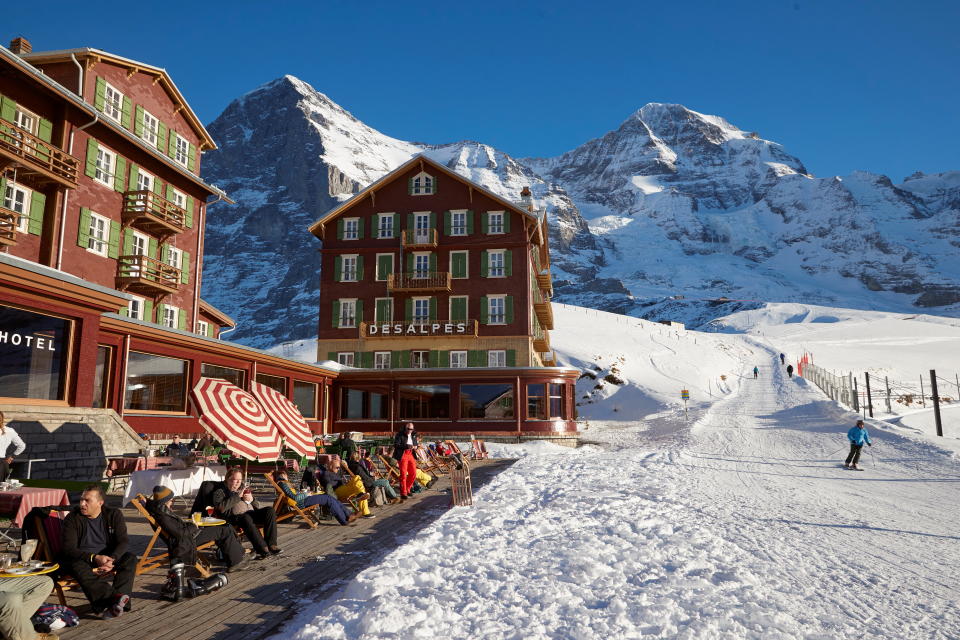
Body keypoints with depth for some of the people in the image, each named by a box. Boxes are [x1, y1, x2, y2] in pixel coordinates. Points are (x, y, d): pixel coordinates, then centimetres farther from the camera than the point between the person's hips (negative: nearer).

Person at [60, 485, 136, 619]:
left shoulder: (114, 515, -1)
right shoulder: (72, 519, -6)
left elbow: (122, 542, -5)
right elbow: (68, 549, -14)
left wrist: (112, 559, -27)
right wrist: (94, 558, -29)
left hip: (109, 556, 2)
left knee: (130, 559, -26)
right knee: (78, 567, -37)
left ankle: (113, 604, -43)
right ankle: (115, 597, -53)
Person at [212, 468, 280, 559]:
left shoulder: (243, 488, 28)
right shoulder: (220, 491, 10)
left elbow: (257, 506, 26)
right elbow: (221, 508, -12)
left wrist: (251, 500, 3)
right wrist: (238, 496, -9)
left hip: (251, 513, 6)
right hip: (234, 517, -6)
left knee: (270, 510, -20)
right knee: (246, 518, -39)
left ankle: (271, 544, -26)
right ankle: (262, 549, -39)